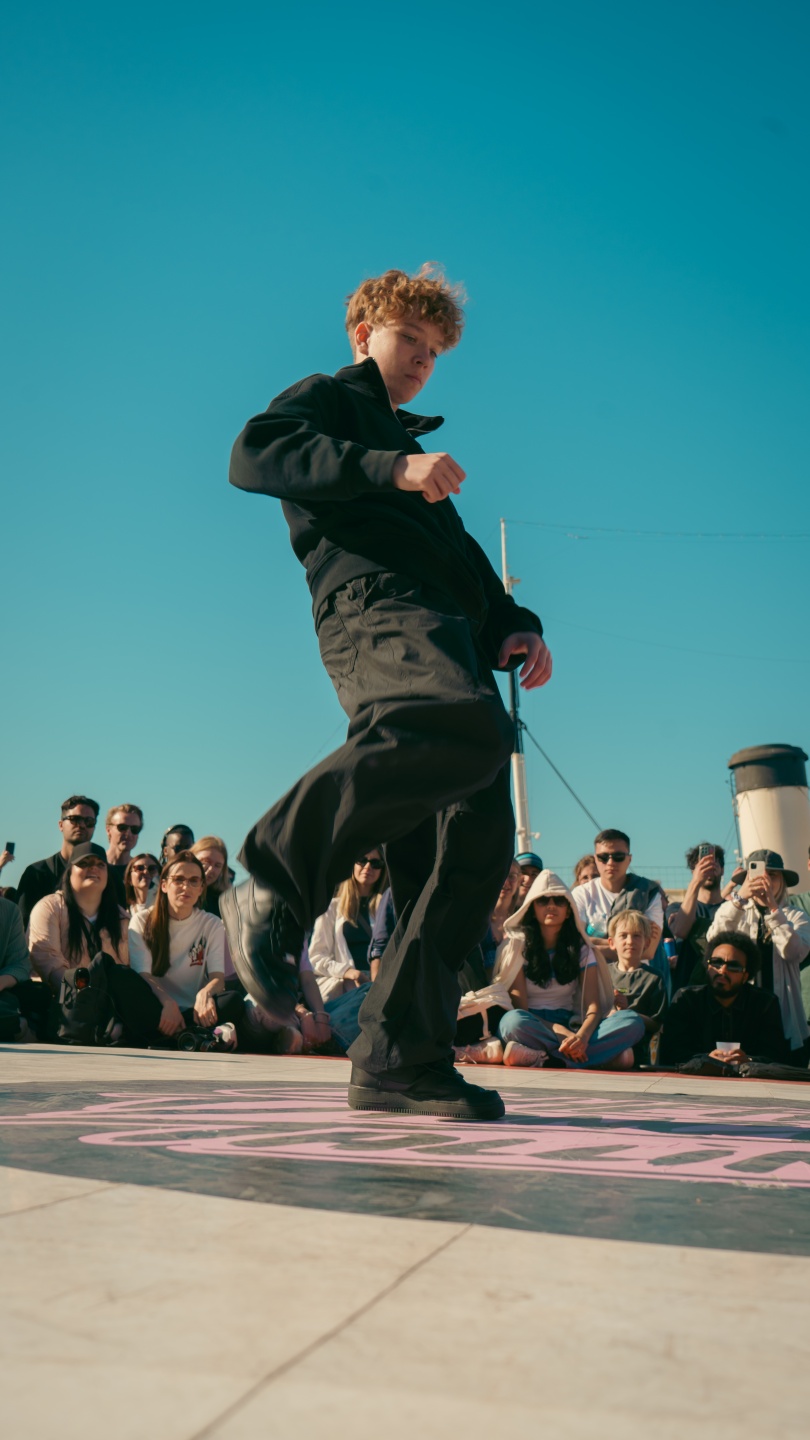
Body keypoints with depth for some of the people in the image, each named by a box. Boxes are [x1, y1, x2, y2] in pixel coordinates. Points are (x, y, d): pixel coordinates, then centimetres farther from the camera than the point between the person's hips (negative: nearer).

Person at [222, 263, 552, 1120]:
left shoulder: (413, 445, 42)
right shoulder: (327, 398, 19)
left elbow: (459, 553, 38)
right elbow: (254, 456, -4)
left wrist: (511, 624, 18)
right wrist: (389, 468, -15)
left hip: (450, 630, 8)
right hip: (374, 607, -8)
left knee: (477, 841, -6)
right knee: (465, 728, -39)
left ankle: (399, 1057, -4)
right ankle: (277, 881, -28)